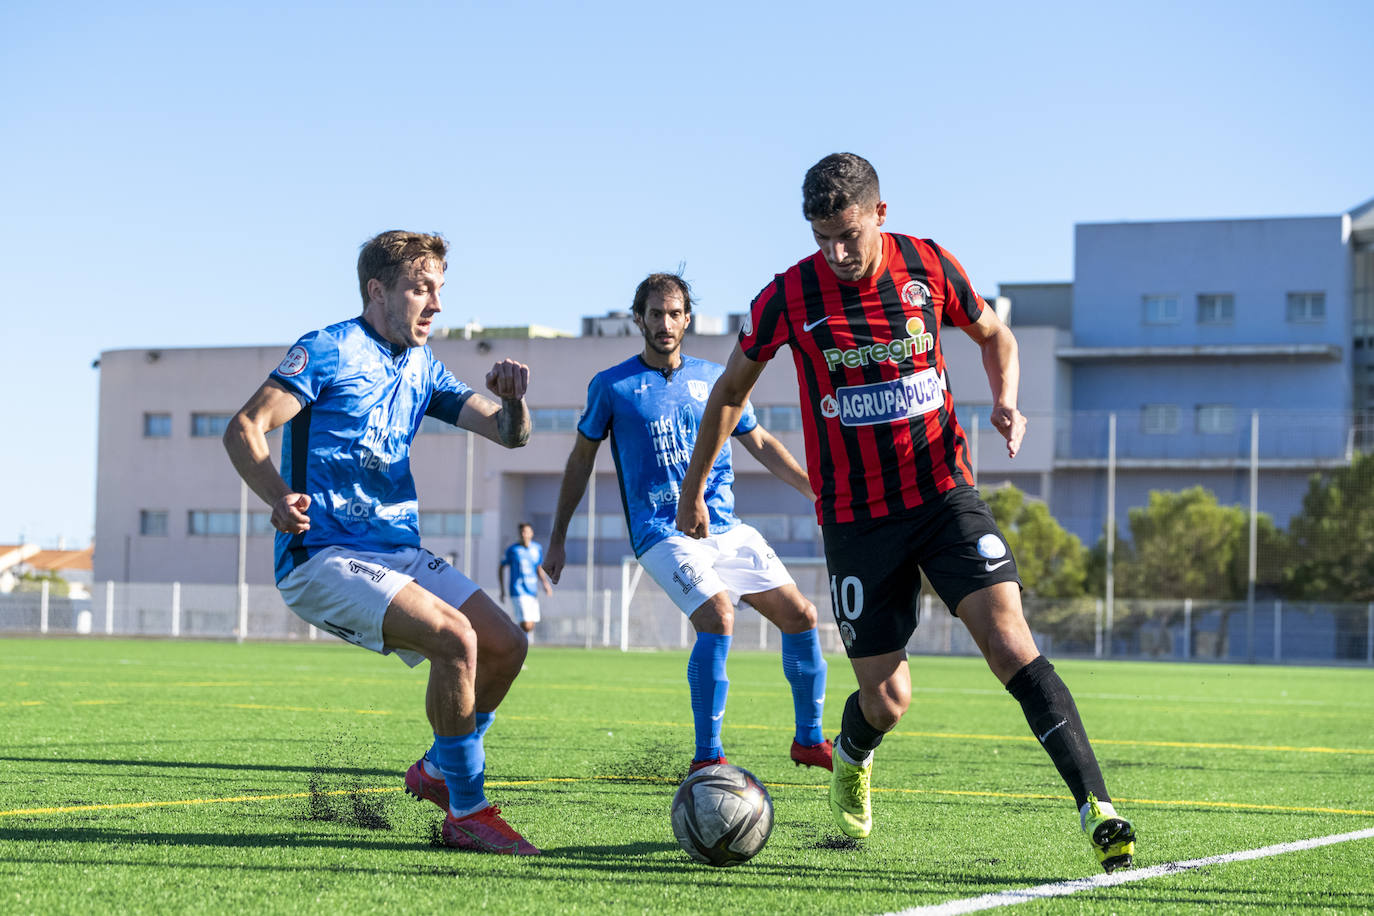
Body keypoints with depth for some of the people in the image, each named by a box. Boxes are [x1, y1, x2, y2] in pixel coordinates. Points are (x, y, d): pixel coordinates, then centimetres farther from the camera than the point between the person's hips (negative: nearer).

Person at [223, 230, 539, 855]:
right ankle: (467, 813, -14)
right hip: (324, 556, -8)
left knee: (506, 645, -2)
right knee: (455, 637, -25)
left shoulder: (423, 367, 15)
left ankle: (438, 768, 22)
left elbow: (509, 435, 13)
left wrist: (512, 400, -11)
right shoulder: (327, 351, -7)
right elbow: (242, 430, -14)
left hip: (400, 553, 8)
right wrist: (280, 499, -32)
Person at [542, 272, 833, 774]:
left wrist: (815, 489, 7)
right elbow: (581, 458, 11)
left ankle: (808, 739, 17)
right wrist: (557, 539, 11)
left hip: (726, 528, 5)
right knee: (718, 618, -27)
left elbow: (761, 443, 18)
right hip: (662, 534, -5)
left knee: (800, 615, -1)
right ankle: (706, 758, -18)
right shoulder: (611, 386, 1)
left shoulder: (713, 378, 10)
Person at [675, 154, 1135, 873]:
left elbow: (995, 335, 15)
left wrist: (1005, 401, -6)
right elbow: (731, 389, 8)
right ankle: (850, 761, 38)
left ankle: (1095, 805, -20)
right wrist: (693, 489, 14)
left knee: (1009, 640, -18)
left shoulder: (928, 267, -4)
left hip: (945, 493, 0)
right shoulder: (789, 296, -8)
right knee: (886, 699, 1)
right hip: (855, 516, 0)